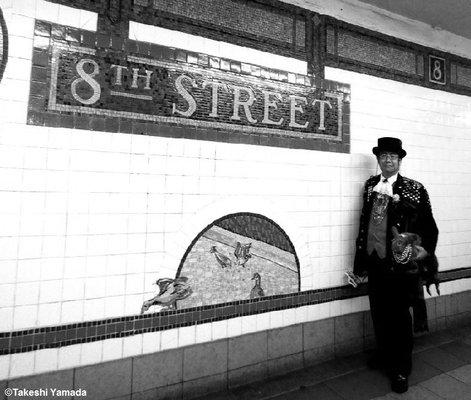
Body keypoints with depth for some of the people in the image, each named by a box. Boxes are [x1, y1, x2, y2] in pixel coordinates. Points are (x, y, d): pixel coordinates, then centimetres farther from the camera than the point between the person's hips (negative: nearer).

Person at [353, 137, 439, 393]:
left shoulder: (414, 189, -6)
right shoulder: (370, 185, 5)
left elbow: (429, 227, -2)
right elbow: (364, 221, 7)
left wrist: (424, 252, -9)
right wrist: (362, 258, 7)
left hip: (400, 264, -4)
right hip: (374, 261, 4)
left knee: (399, 317, 10)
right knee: (379, 313, 18)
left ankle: (401, 369, 32)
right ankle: (384, 355, 42)